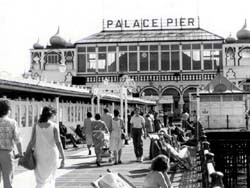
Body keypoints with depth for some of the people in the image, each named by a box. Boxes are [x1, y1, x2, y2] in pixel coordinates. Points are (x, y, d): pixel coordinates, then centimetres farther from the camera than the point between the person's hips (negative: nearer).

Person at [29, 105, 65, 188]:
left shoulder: (36, 126, -1)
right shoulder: (54, 126, -8)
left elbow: (32, 142, -4)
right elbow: (58, 142, -14)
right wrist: (63, 158, -12)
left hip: (39, 155, 1)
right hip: (51, 155, -1)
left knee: (40, 180, 6)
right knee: (51, 178, 17)